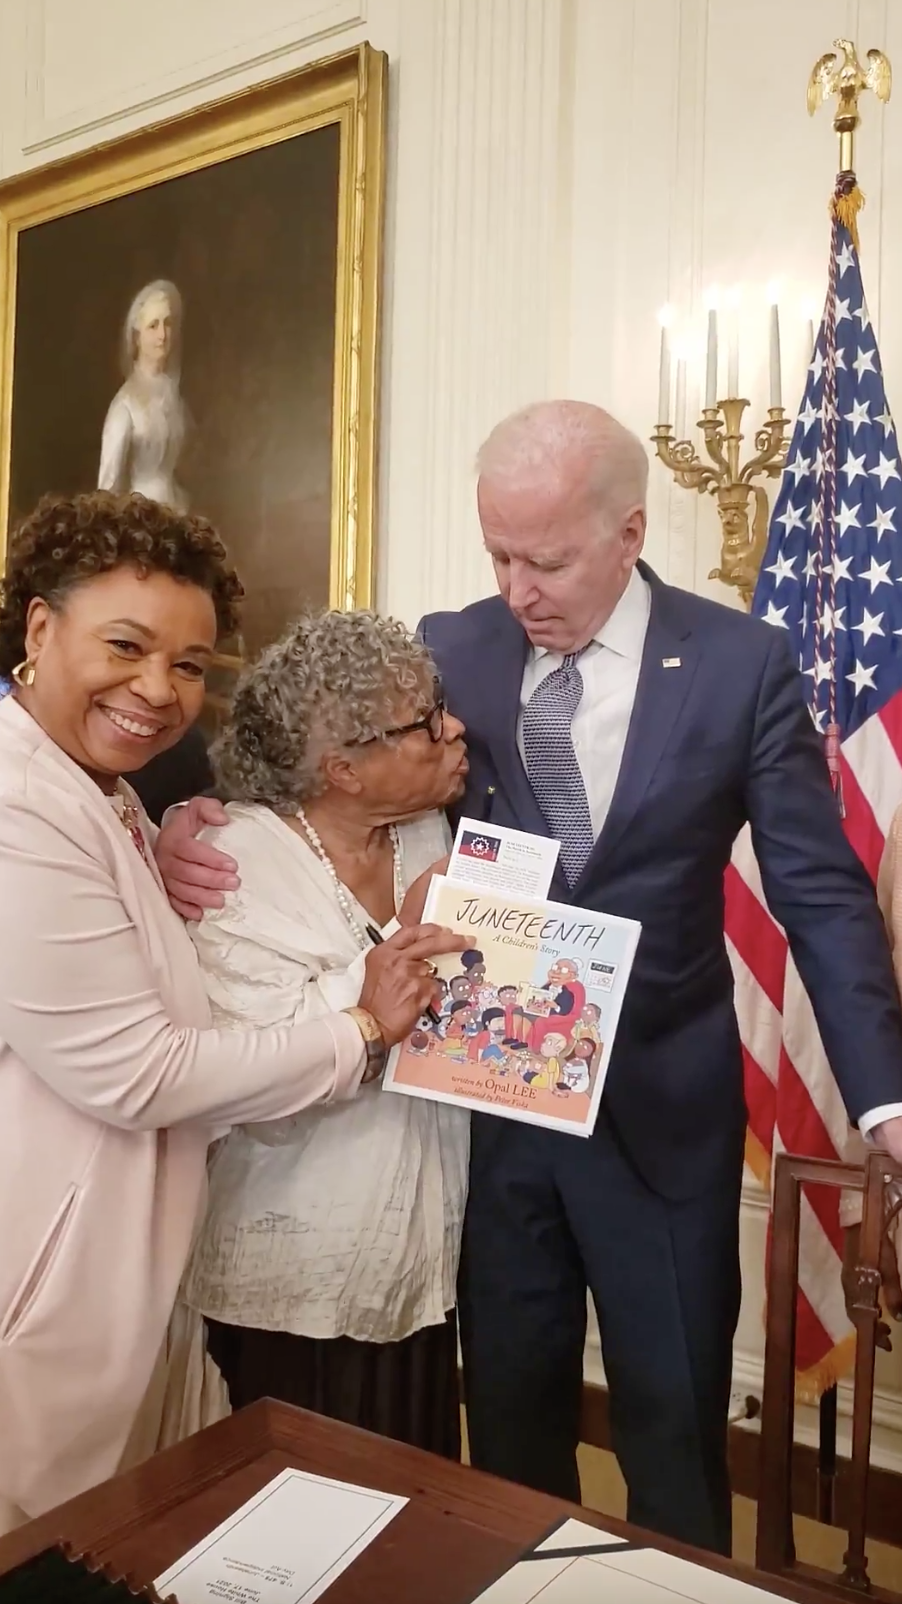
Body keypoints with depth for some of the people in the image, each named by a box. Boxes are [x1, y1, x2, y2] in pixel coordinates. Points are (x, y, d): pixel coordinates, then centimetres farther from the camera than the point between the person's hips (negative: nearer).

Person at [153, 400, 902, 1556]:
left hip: (661, 1102, -1)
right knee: (509, 1406, 20)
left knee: (674, 1416, 17)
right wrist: (201, 827, -18)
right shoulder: (450, 649, -2)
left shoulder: (742, 663, -8)